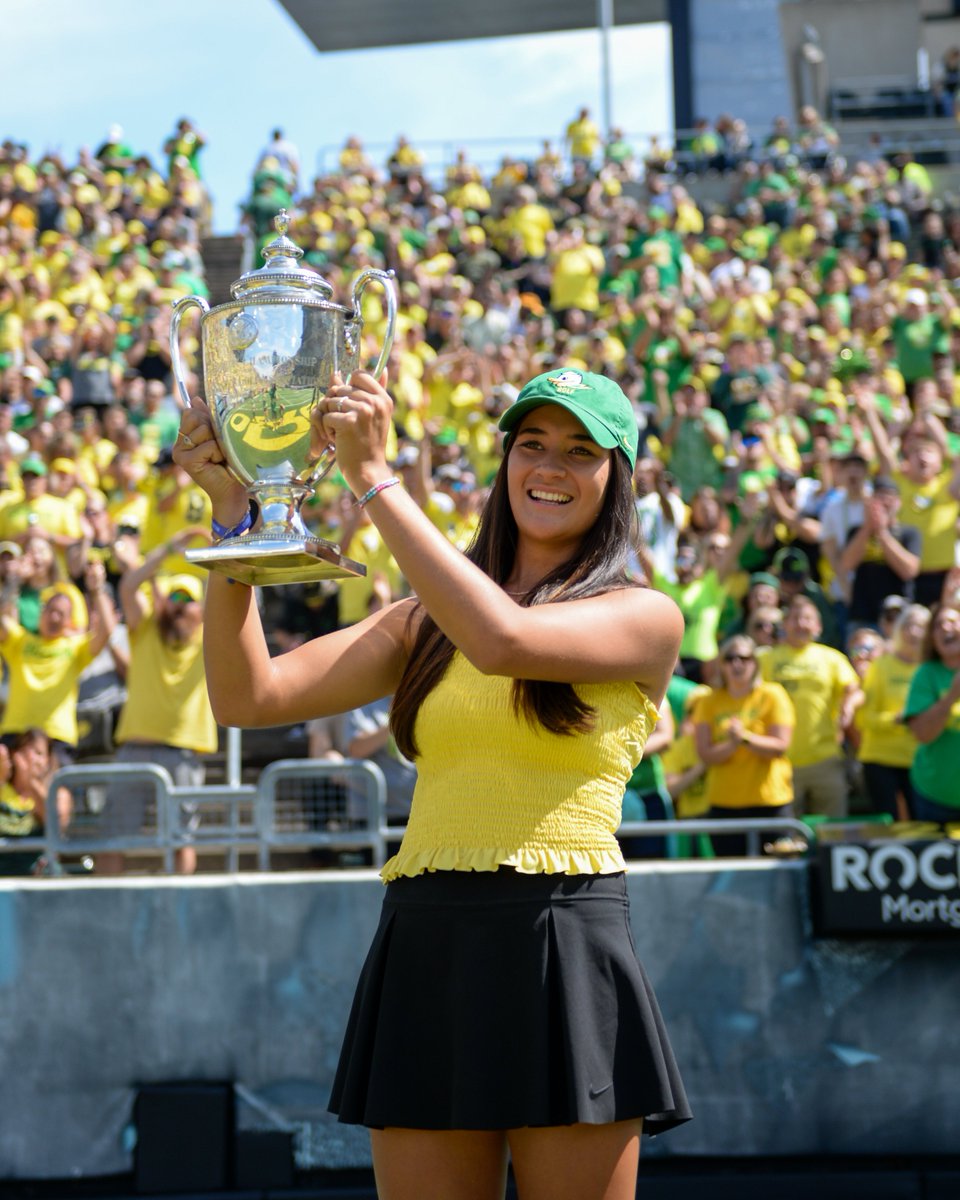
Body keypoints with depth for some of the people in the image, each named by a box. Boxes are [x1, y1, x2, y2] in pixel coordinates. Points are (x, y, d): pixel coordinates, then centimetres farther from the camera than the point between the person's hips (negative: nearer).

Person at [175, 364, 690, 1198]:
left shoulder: (646, 618, 2)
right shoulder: (426, 622, 15)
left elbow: (504, 639, -18)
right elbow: (248, 697, 5)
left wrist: (374, 479, -15)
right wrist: (231, 510, -3)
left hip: (563, 951, -4)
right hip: (424, 952, 4)